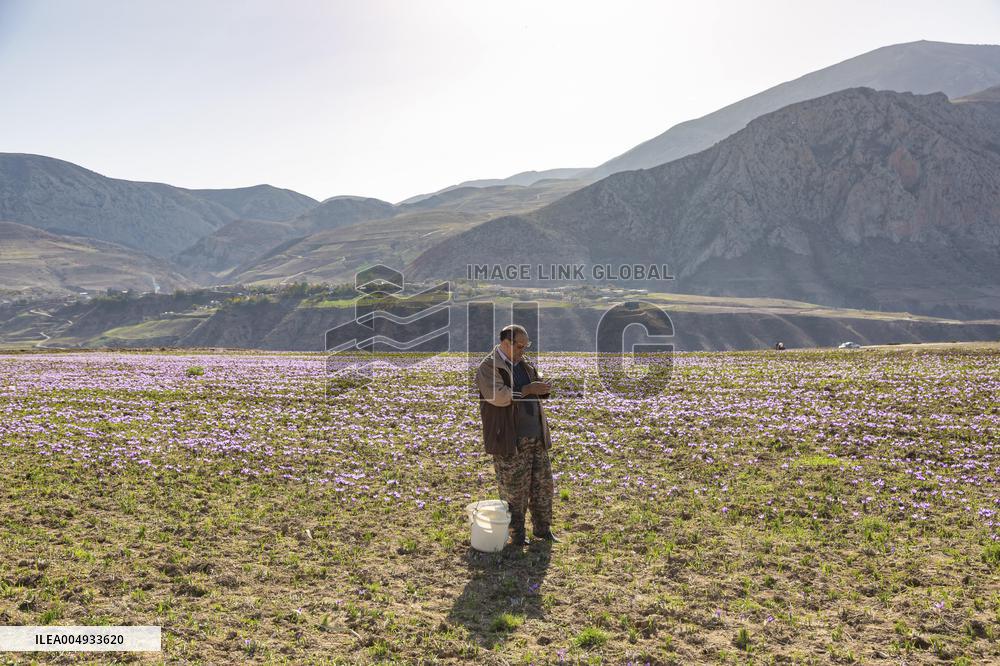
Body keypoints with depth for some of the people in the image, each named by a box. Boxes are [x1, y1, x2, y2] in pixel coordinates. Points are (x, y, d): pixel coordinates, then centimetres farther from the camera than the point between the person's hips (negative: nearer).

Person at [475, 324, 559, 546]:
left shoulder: (525, 364, 13)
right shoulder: (488, 367, -11)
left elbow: (535, 392, 22)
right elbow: (498, 396, -25)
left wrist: (542, 389, -2)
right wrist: (527, 390, -21)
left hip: (536, 436, 7)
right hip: (510, 441, -7)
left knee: (542, 482, 12)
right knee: (514, 489, 3)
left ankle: (542, 528, 27)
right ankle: (516, 534, 17)